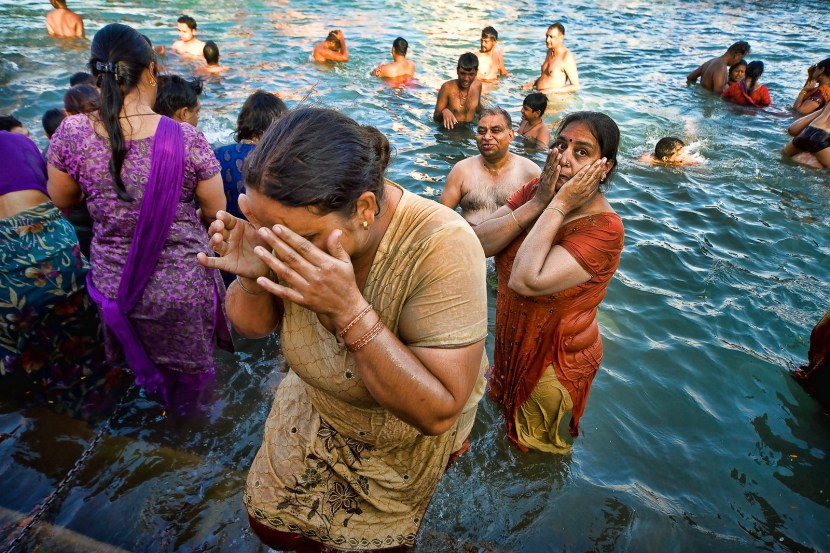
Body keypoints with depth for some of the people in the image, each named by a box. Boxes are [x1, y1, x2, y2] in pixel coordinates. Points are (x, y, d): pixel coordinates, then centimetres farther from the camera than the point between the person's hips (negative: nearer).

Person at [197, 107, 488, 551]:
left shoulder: (441, 248, -39)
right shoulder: (299, 221, -25)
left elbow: (438, 412, -36)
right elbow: (253, 325, -8)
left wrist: (348, 308, -46)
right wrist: (252, 277, -32)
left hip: (412, 435, -3)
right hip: (317, 405, 4)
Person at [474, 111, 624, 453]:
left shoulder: (604, 228, -29)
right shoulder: (535, 192, -9)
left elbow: (525, 281, -41)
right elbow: (479, 243, -20)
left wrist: (559, 205, -35)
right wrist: (538, 202, -28)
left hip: (553, 361, -6)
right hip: (511, 345, 6)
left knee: (536, 454, 23)